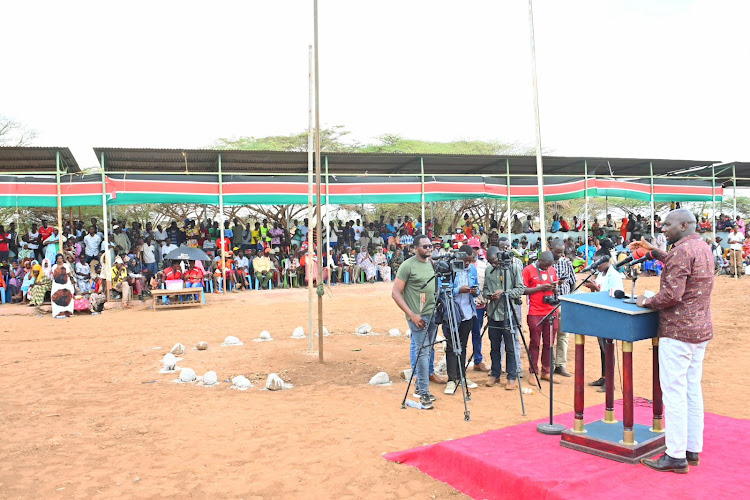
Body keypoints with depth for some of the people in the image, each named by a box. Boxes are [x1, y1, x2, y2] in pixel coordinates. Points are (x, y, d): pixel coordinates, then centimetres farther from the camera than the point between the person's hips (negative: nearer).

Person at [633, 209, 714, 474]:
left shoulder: (681, 251, -17)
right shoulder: (704, 248, 12)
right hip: (701, 330, 10)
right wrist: (654, 251, 23)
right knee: (693, 390, 14)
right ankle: (693, 449, 22)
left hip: (678, 332, -10)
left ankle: (676, 456, 2)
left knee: (674, 392, -4)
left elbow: (672, 295, -24)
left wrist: (646, 302, -9)